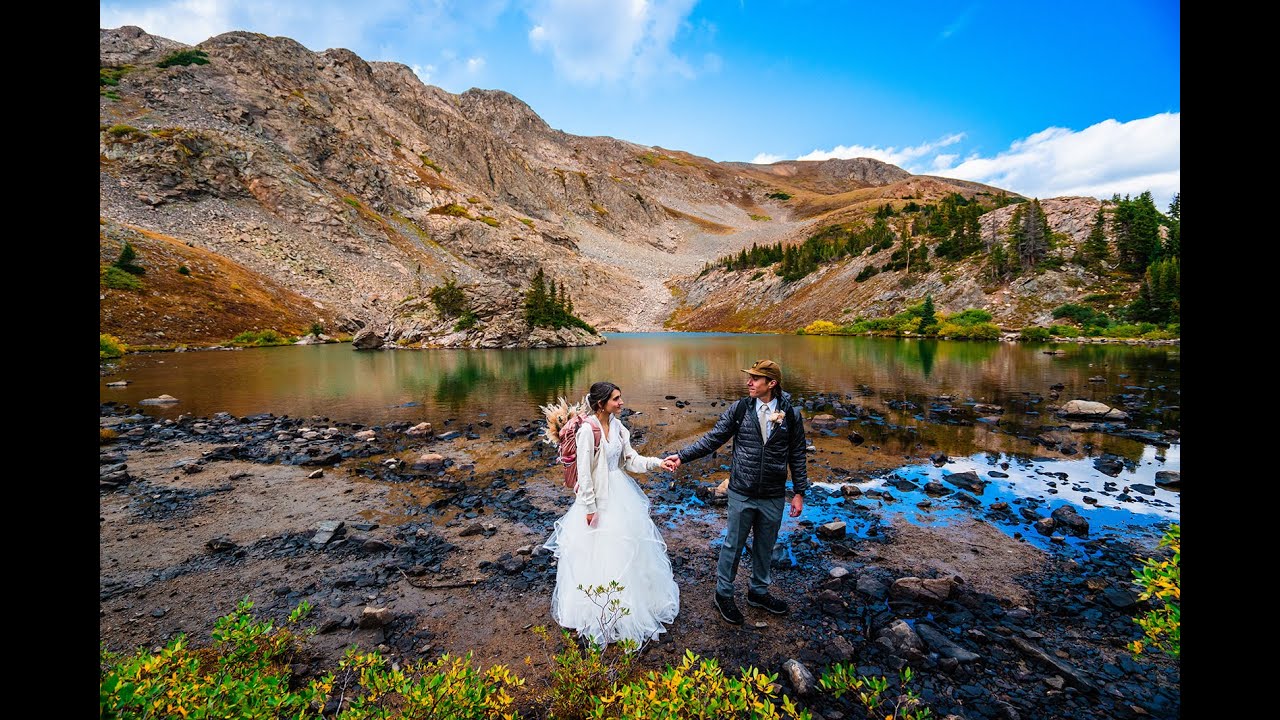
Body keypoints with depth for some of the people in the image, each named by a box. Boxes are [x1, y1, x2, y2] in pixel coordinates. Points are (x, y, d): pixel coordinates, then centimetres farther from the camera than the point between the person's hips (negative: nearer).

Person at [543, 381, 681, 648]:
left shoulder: (617, 426, 0)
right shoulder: (588, 429, -21)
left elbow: (631, 459, 5)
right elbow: (584, 471, -19)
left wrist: (658, 462, -8)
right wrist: (590, 508, -15)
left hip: (620, 495, 7)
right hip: (597, 498, -7)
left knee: (626, 550, 19)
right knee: (598, 553, 7)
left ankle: (631, 604, 41)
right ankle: (598, 613, 28)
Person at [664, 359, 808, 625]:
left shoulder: (791, 415, -5)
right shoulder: (739, 409, -7)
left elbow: (797, 456, 3)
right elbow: (712, 439, -5)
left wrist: (799, 492, 4)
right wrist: (682, 456, -13)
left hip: (774, 497, 1)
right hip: (742, 494, -1)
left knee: (765, 546, 18)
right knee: (733, 545, 11)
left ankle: (758, 592, 41)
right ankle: (724, 594, 32)